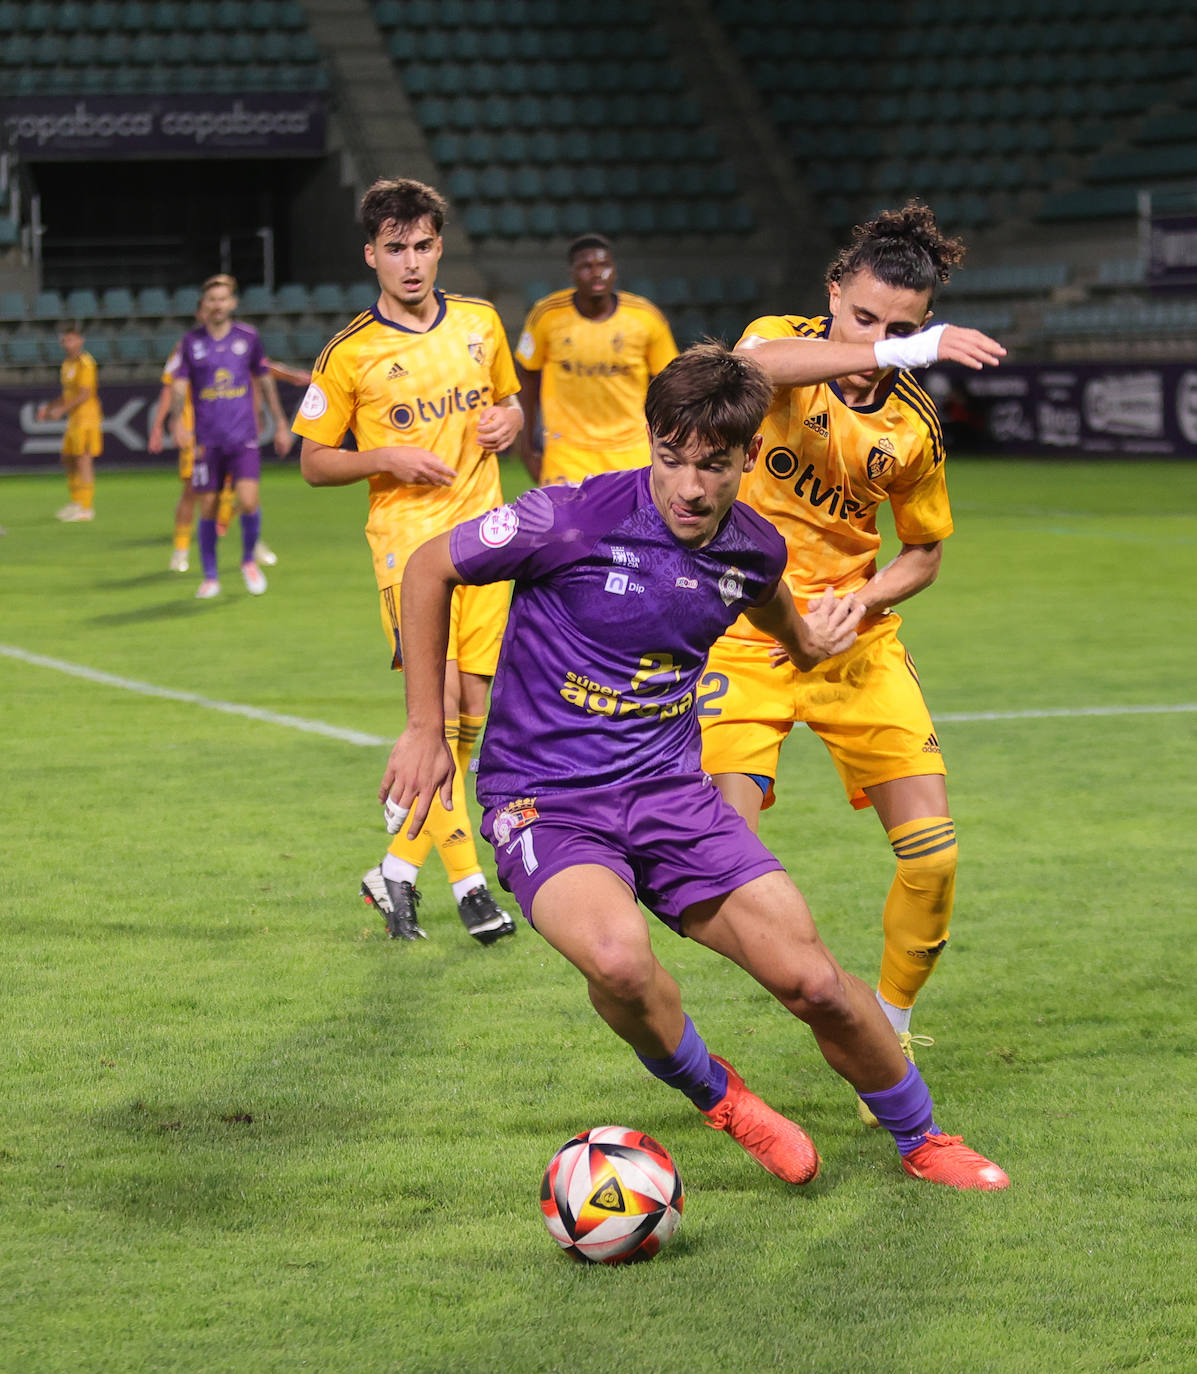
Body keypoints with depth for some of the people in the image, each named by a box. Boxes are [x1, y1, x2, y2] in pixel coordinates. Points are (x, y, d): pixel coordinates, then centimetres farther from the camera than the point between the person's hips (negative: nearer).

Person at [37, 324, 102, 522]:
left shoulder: (85, 363, -11)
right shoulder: (67, 365, 17)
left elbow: (85, 394, -18)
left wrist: (61, 410, -19)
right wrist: (48, 407, 15)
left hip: (87, 415, -9)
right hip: (73, 418, 10)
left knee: (83, 459, -9)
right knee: (68, 459, 13)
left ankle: (86, 508, -7)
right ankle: (75, 502, 22)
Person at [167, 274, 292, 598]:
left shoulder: (248, 337, 4)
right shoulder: (191, 341, 2)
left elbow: (265, 381, 13)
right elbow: (179, 385, -2)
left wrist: (280, 424, 14)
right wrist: (176, 422, -19)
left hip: (243, 437, 0)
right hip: (207, 440, 0)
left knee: (248, 502, -15)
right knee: (208, 508, 2)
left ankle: (249, 560, 11)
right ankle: (210, 577, 16)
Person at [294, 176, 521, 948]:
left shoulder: (481, 324, 9)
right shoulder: (350, 354, -3)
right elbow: (314, 462, 3)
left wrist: (508, 422, 1)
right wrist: (387, 457, -14)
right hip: (408, 538, -4)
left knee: (471, 715, 3)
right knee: (436, 698, -17)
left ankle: (398, 870, 15)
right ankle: (468, 880, -14)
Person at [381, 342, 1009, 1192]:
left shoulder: (755, 550, -1)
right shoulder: (576, 518, -18)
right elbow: (429, 570, -3)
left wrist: (812, 639, 14)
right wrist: (426, 729, -2)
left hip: (669, 787, 4)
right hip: (542, 797, -4)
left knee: (812, 980, -5)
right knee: (618, 955, -35)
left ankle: (922, 1139, 23)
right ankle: (716, 1096, -3)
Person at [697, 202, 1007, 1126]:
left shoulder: (914, 424, -1)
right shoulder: (786, 340, -9)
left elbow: (926, 552, 13)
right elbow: (752, 366, -36)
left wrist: (865, 597, -9)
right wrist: (902, 354, -45)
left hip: (856, 638, 3)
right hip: (746, 633, -3)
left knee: (933, 850, -6)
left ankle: (887, 1038, 15)